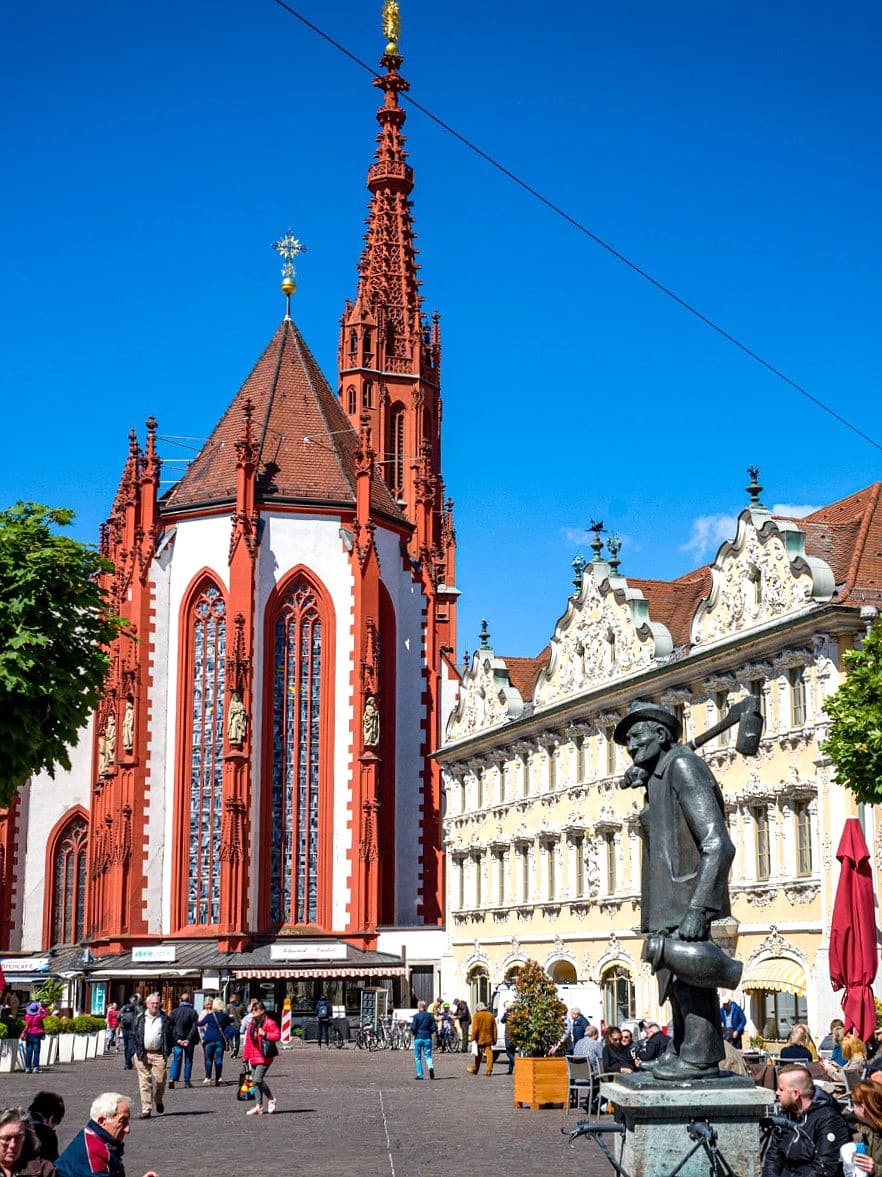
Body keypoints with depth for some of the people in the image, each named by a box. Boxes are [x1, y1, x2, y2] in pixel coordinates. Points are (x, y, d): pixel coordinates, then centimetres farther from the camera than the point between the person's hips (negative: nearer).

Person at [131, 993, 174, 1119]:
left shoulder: (165, 1019, 5)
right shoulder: (140, 1018, 7)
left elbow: (171, 1036, 9)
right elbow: (134, 1035, 11)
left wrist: (167, 1051, 0)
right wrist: (137, 1050, 1)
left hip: (159, 1055, -1)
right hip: (143, 1055, 1)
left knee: (160, 1080, -2)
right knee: (145, 1082, 0)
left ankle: (158, 1101, 28)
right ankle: (146, 1110, 4)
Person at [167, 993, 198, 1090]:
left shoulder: (175, 1012, 1)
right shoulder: (192, 1012, -4)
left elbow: (171, 1027, -3)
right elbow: (194, 1027, -10)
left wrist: (177, 1039, -6)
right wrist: (189, 1039, -12)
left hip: (177, 1040, 1)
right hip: (189, 1041, -1)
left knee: (176, 1060, 5)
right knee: (188, 1060, 9)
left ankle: (172, 1078, -13)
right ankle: (187, 1081, 9)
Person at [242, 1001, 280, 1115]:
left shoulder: (269, 1022, -7)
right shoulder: (251, 1023, 17)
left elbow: (277, 1035, -15)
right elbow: (248, 1041, 18)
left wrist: (265, 1034, -24)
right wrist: (245, 1056, 16)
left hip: (264, 1057, -8)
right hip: (254, 1057, 8)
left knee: (258, 1079, -16)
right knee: (255, 1081, 7)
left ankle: (271, 1099, 4)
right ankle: (258, 1107, 12)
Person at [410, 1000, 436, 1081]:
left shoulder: (416, 1016, -6)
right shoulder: (430, 1016, 3)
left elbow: (413, 1028, -12)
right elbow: (433, 1028, 1)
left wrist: (412, 1034, 7)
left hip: (418, 1038, -2)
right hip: (427, 1038, 2)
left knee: (417, 1057, 8)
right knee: (428, 1055, 8)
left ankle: (420, 1075, 5)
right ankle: (430, 1067, -22)